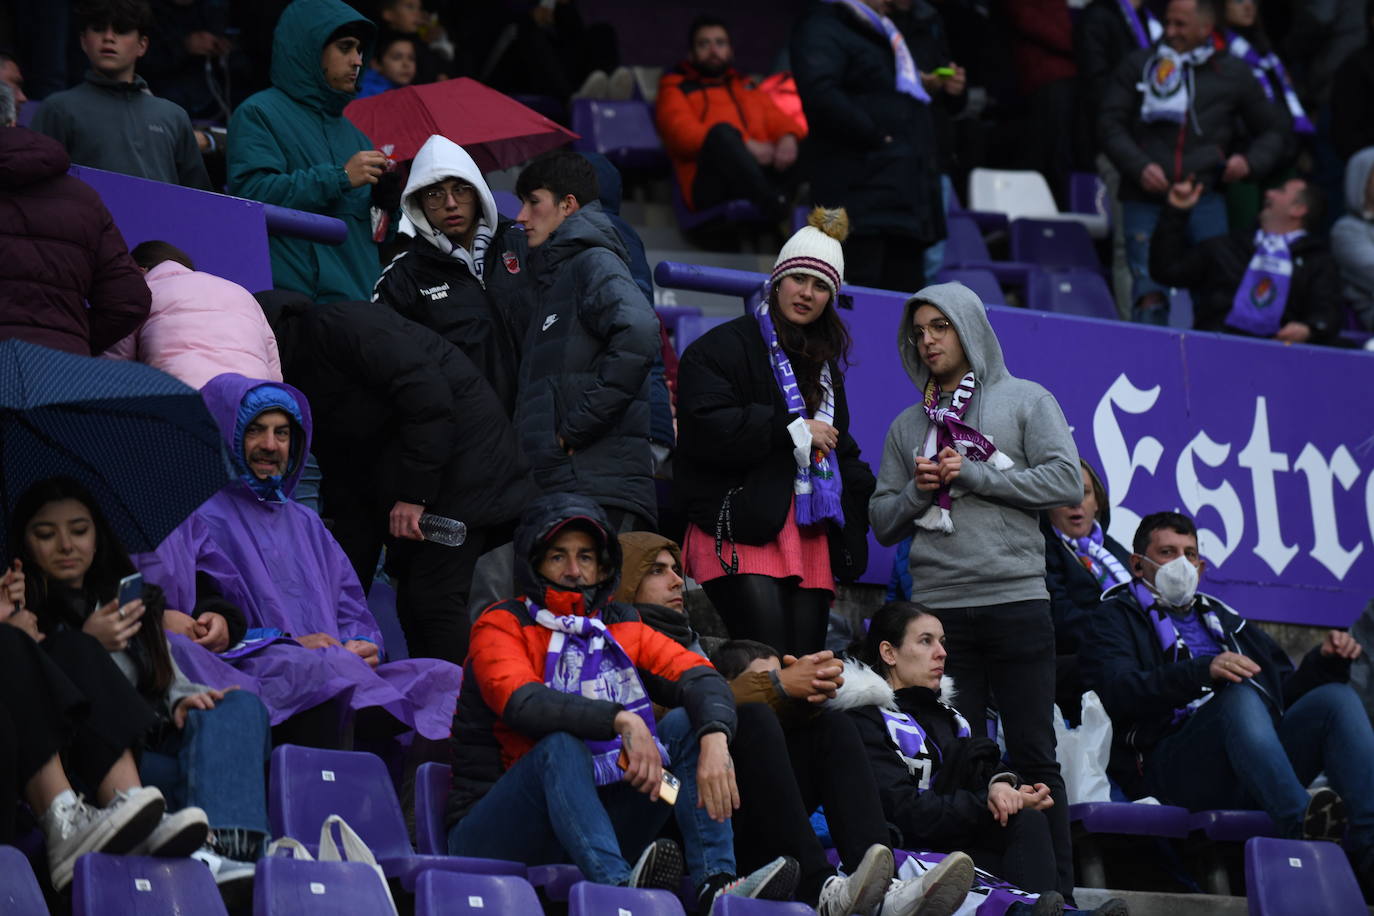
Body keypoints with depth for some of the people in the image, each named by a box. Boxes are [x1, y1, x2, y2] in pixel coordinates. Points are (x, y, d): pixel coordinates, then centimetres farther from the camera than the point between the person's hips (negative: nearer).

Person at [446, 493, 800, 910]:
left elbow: (702, 679, -5)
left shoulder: (621, 629, 11)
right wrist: (621, 720, -37)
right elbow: (523, 703, -25)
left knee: (684, 724, -8)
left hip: (589, 818, 5)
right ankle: (617, 885, -54)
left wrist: (714, 739, -28)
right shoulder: (501, 625, -3)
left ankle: (716, 884, -27)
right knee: (562, 745, -32)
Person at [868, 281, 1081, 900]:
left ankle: (1058, 891, 3)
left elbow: (1065, 481, -5)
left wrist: (973, 475, -8)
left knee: (1034, 756, -1)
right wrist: (918, 492, -4)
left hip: (1017, 600, -3)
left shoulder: (1025, 401, 8)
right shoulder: (909, 425, 17)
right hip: (938, 609, 3)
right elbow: (882, 522, 17)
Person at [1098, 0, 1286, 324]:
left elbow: (1271, 133, 22)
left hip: (1204, 197, 0)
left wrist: (1251, 161, 0)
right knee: (1149, 296, -13)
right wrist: (1139, 167, -9)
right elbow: (1110, 124, 8)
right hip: (1145, 200, 0)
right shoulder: (1138, 65, 12)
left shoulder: (1233, 74, 13)